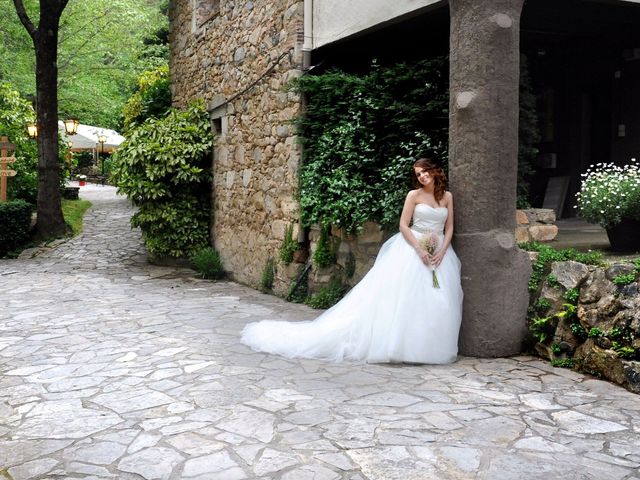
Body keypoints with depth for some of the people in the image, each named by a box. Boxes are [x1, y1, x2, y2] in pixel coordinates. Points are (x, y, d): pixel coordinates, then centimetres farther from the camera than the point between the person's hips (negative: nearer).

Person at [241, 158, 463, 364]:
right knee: (403, 296, -11)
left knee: (437, 301, -3)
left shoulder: (447, 196, 11)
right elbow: (403, 225, -4)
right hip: (412, 249, -3)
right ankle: (396, 344, -5)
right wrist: (420, 249, -15)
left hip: (439, 252, 4)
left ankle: (428, 347, 4)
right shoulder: (414, 195, 1)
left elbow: (449, 227, 10)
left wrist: (442, 250, -7)